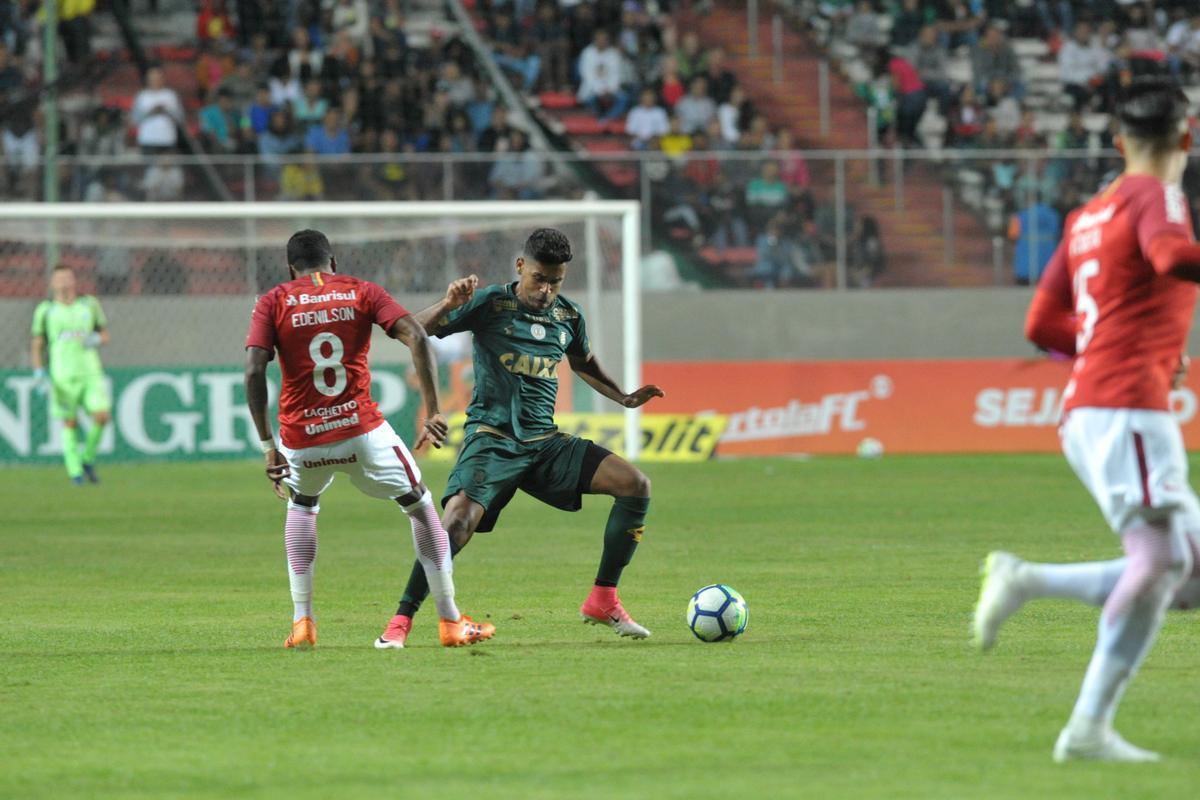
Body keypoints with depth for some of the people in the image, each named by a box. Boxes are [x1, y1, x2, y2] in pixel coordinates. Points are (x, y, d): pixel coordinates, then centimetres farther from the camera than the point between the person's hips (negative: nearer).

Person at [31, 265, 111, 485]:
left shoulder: (89, 305, 7)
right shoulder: (45, 310, 3)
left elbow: (105, 335, 15)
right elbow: (37, 346, 7)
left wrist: (96, 340, -8)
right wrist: (40, 374, -4)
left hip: (90, 373, 1)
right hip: (62, 376, -1)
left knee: (101, 416, -12)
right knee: (70, 424, -1)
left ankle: (87, 459, 11)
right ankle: (75, 472, 10)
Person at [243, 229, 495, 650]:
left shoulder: (273, 302, 5)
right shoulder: (362, 292, 7)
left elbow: (253, 372, -7)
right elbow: (417, 338, -6)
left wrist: (268, 445, -3)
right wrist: (433, 412, -6)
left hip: (301, 438, 1)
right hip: (362, 430, -1)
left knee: (301, 506, 31)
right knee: (421, 508, 16)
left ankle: (302, 622, 22)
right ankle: (450, 622, 13)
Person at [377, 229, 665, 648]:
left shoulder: (568, 316, 9)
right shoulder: (490, 304, -5)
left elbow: (583, 363, 31)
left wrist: (625, 398, 18)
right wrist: (447, 305, -28)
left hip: (545, 442, 5)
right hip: (492, 438, -5)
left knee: (635, 484, -9)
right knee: (458, 520, -29)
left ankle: (602, 601, 0)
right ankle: (400, 621, -17)